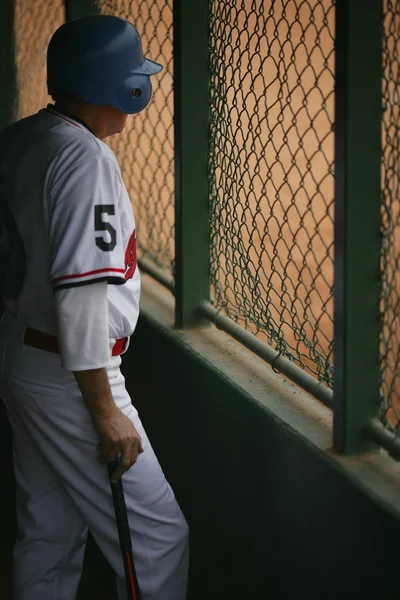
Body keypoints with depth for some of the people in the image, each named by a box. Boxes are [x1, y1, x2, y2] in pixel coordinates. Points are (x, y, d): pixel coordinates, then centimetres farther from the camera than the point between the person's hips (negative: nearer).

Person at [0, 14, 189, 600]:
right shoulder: (86, 158, -22)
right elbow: (80, 293, -26)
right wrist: (104, 411, -22)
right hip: (69, 378, -10)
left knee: (47, 534, 19)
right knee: (159, 536, -2)